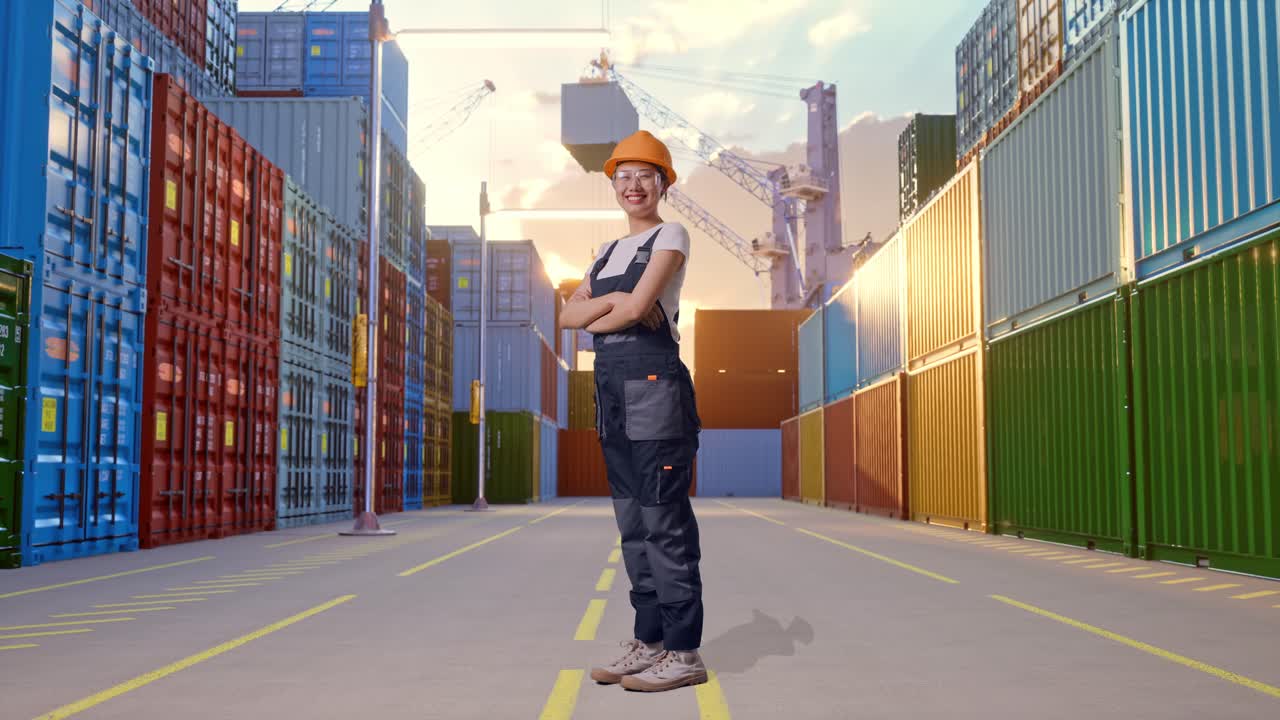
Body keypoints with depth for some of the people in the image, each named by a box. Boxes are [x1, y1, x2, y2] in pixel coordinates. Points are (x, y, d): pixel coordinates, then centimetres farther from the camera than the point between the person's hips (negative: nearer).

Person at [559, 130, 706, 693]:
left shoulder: (670, 236, 0)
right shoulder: (608, 252, 22)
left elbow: (638, 306, -14)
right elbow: (568, 315, 10)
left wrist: (596, 321, 4)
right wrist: (611, 300, -8)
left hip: (653, 381, -8)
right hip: (610, 387, 8)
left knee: (665, 520, -8)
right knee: (632, 522, 10)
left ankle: (682, 651, -3)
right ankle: (648, 640, 17)